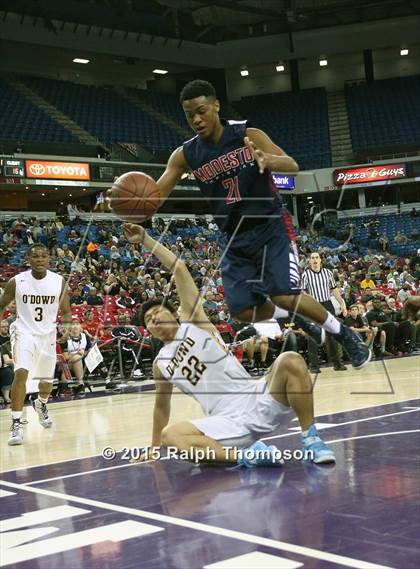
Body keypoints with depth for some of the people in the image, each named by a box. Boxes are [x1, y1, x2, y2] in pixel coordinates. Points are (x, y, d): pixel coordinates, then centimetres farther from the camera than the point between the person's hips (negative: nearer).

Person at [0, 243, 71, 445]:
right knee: (21, 373, -26)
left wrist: (66, 321, -17)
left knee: (47, 381, 17)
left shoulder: (59, 282, -9)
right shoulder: (16, 282, -12)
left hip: (48, 335, 3)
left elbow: (66, 312, 2)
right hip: (24, 332, -3)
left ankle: (41, 404, 51)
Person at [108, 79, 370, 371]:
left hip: (271, 226, -4)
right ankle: (296, 318, 26)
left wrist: (267, 159, -38)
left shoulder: (248, 135, -10)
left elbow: (293, 165, -15)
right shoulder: (185, 155, -3)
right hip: (234, 237, 4)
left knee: (286, 296, -19)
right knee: (244, 311, -4)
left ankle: (343, 333, 6)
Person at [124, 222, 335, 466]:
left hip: (258, 401, -2)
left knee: (290, 361, -29)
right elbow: (162, 406, 31)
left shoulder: (192, 319, 8)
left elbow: (179, 268, 2)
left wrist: (145, 239, 4)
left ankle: (311, 438, -20)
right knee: (170, 435, -25)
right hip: (228, 422, 2)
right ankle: (243, 455, -33)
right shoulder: (160, 364, 18)